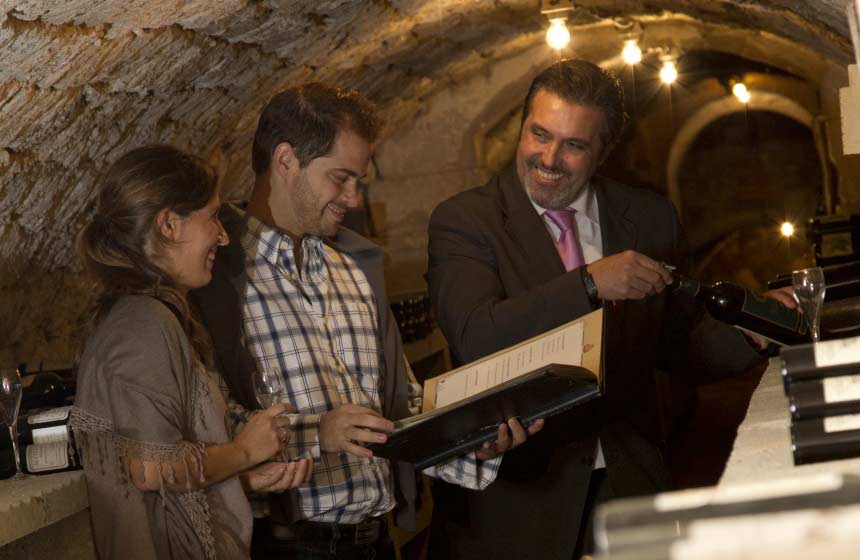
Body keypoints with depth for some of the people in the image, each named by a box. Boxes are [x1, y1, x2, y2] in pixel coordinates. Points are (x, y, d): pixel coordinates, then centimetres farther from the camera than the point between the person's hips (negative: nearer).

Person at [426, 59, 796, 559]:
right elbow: (474, 340, -22)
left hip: (628, 482, 3)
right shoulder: (463, 221, -6)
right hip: (513, 495, -3)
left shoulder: (650, 219, 7)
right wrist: (590, 283, -27)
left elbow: (675, 341, 14)